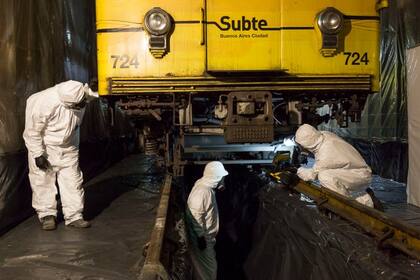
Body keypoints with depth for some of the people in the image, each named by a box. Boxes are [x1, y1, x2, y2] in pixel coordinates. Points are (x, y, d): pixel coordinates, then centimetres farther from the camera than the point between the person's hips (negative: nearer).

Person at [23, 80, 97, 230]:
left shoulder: (79, 98, -16)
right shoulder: (45, 102, -32)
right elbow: (32, 130, -21)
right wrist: (38, 154, -18)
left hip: (68, 147, 4)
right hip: (45, 147, -4)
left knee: (73, 180, 2)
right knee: (43, 181, 3)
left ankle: (74, 216, 9)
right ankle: (46, 215, 18)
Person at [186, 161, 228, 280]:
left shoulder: (207, 187, 2)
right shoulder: (201, 191, -29)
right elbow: (196, 217, -28)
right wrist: (201, 237, -22)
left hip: (207, 235, 9)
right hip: (202, 237, -9)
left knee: (207, 266, 24)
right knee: (208, 267, 7)